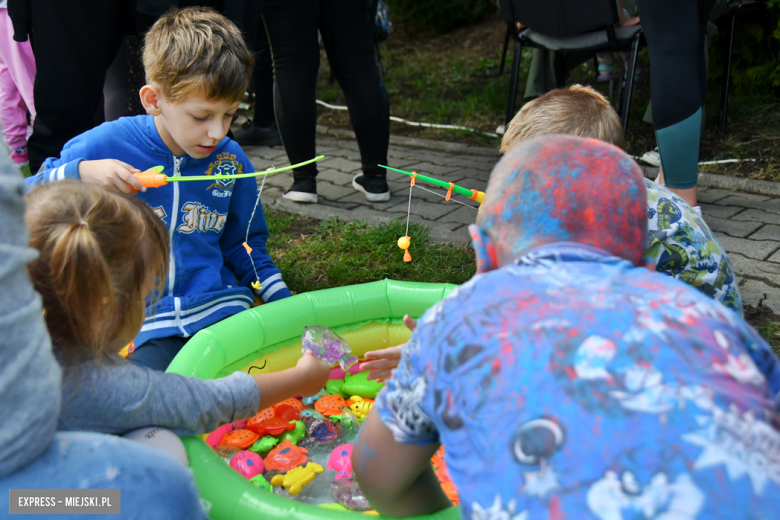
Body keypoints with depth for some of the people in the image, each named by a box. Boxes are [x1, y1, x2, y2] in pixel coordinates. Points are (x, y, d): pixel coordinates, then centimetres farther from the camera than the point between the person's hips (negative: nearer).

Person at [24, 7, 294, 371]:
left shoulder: (230, 160, 5)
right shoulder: (108, 145, -6)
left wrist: (286, 304, 9)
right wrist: (82, 173, -23)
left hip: (221, 309, 4)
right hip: (142, 322, -3)